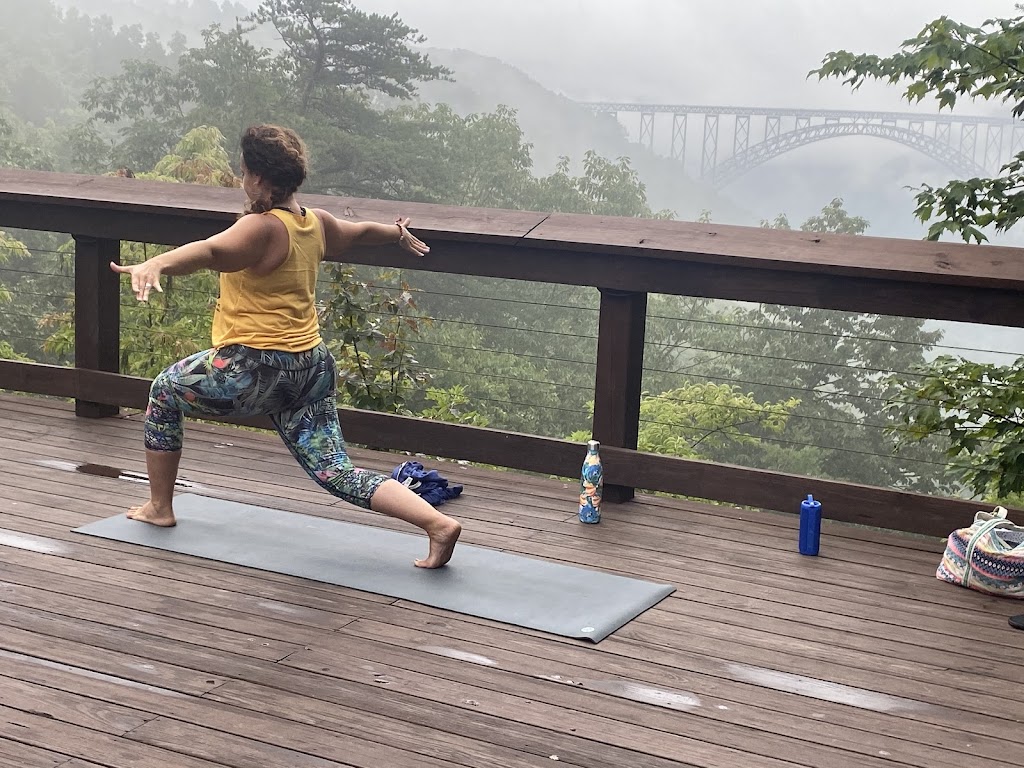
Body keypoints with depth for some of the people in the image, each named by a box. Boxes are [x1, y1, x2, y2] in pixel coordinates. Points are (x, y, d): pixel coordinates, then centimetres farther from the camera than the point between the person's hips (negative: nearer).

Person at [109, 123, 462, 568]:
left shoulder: (263, 228, -16)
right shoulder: (317, 223, 9)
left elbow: (209, 251, -36)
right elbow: (360, 232, 30)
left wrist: (156, 264, -53)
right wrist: (400, 235, 51)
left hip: (255, 369, -8)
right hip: (312, 367, 8)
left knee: (165, 391, 20)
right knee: (334, 472, 8)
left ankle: (159, 507, 28)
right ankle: (438, 524, -8)